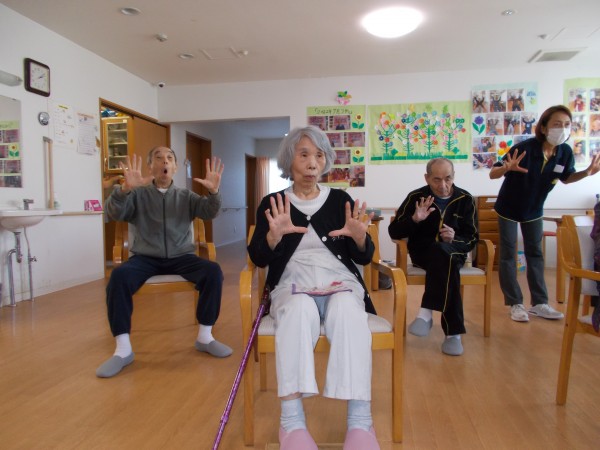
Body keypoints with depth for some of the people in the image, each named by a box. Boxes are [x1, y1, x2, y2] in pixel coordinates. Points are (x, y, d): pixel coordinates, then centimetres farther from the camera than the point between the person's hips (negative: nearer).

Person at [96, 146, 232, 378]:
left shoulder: (185, 196, 14)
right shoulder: (138, 194, 9)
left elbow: (208, 212, -3)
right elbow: (113, 213, -9)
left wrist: (213, 192, -26)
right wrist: (125, 189, -30)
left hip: (181, 257, 1)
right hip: (146, 258, -1)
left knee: (213, 271, -25)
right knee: (119, 276, -30)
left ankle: (205, 337, -10)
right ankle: (123, 349, -20)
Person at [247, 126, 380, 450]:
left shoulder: (340, 199, 11)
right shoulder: (272, 203, 9)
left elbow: (363, 258, 8)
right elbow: (259, 259, 0)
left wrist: (359, 236, -16)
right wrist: (274, 234, -21)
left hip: (340, 282, 1)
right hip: (293, 285, -1)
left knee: (348, 314, -33)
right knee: (299, 312, -36)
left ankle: (360, 421, -30)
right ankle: (291, 421, -33)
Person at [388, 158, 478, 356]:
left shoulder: (465, 199, 3)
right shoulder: (416, 197, -2)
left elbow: (472, 238, 3)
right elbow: (394, 232, -3)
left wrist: (454, 239, -19)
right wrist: (414, 219, -22)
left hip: (454, 253, 1)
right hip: (422, 252, -1)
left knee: (443, 250, -36)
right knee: (446, 260, -36)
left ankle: (426, 312, -34)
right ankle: (453, 331, -33)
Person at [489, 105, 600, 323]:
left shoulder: (565, 152, -14)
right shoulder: (525, 148, -28)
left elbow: (566, 178, 6)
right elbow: (492, 174, -26)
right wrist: (507, 168, -48)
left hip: (534, 210, 5)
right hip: (508, 208, -5)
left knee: (535, 254, 11)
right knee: (508, 255, 1)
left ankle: (539, 303, 21)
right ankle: (515, 304, 12)